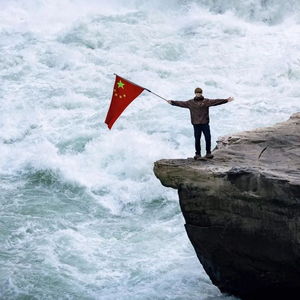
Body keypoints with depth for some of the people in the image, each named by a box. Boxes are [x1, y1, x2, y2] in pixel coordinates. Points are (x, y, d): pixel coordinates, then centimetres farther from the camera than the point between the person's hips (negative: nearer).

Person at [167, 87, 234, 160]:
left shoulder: (207, 101, 4)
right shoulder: (190, 102, 7)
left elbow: (216, 101, 0)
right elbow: (181, 103, 8)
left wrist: (226, 100, -7)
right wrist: (172, 102, 3)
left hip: (205, 123, 0)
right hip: (196, 124, 0)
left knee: (208, 138, -2)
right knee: (197, 139, 2)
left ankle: (208, 153, 10)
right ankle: (198, 154, 13)